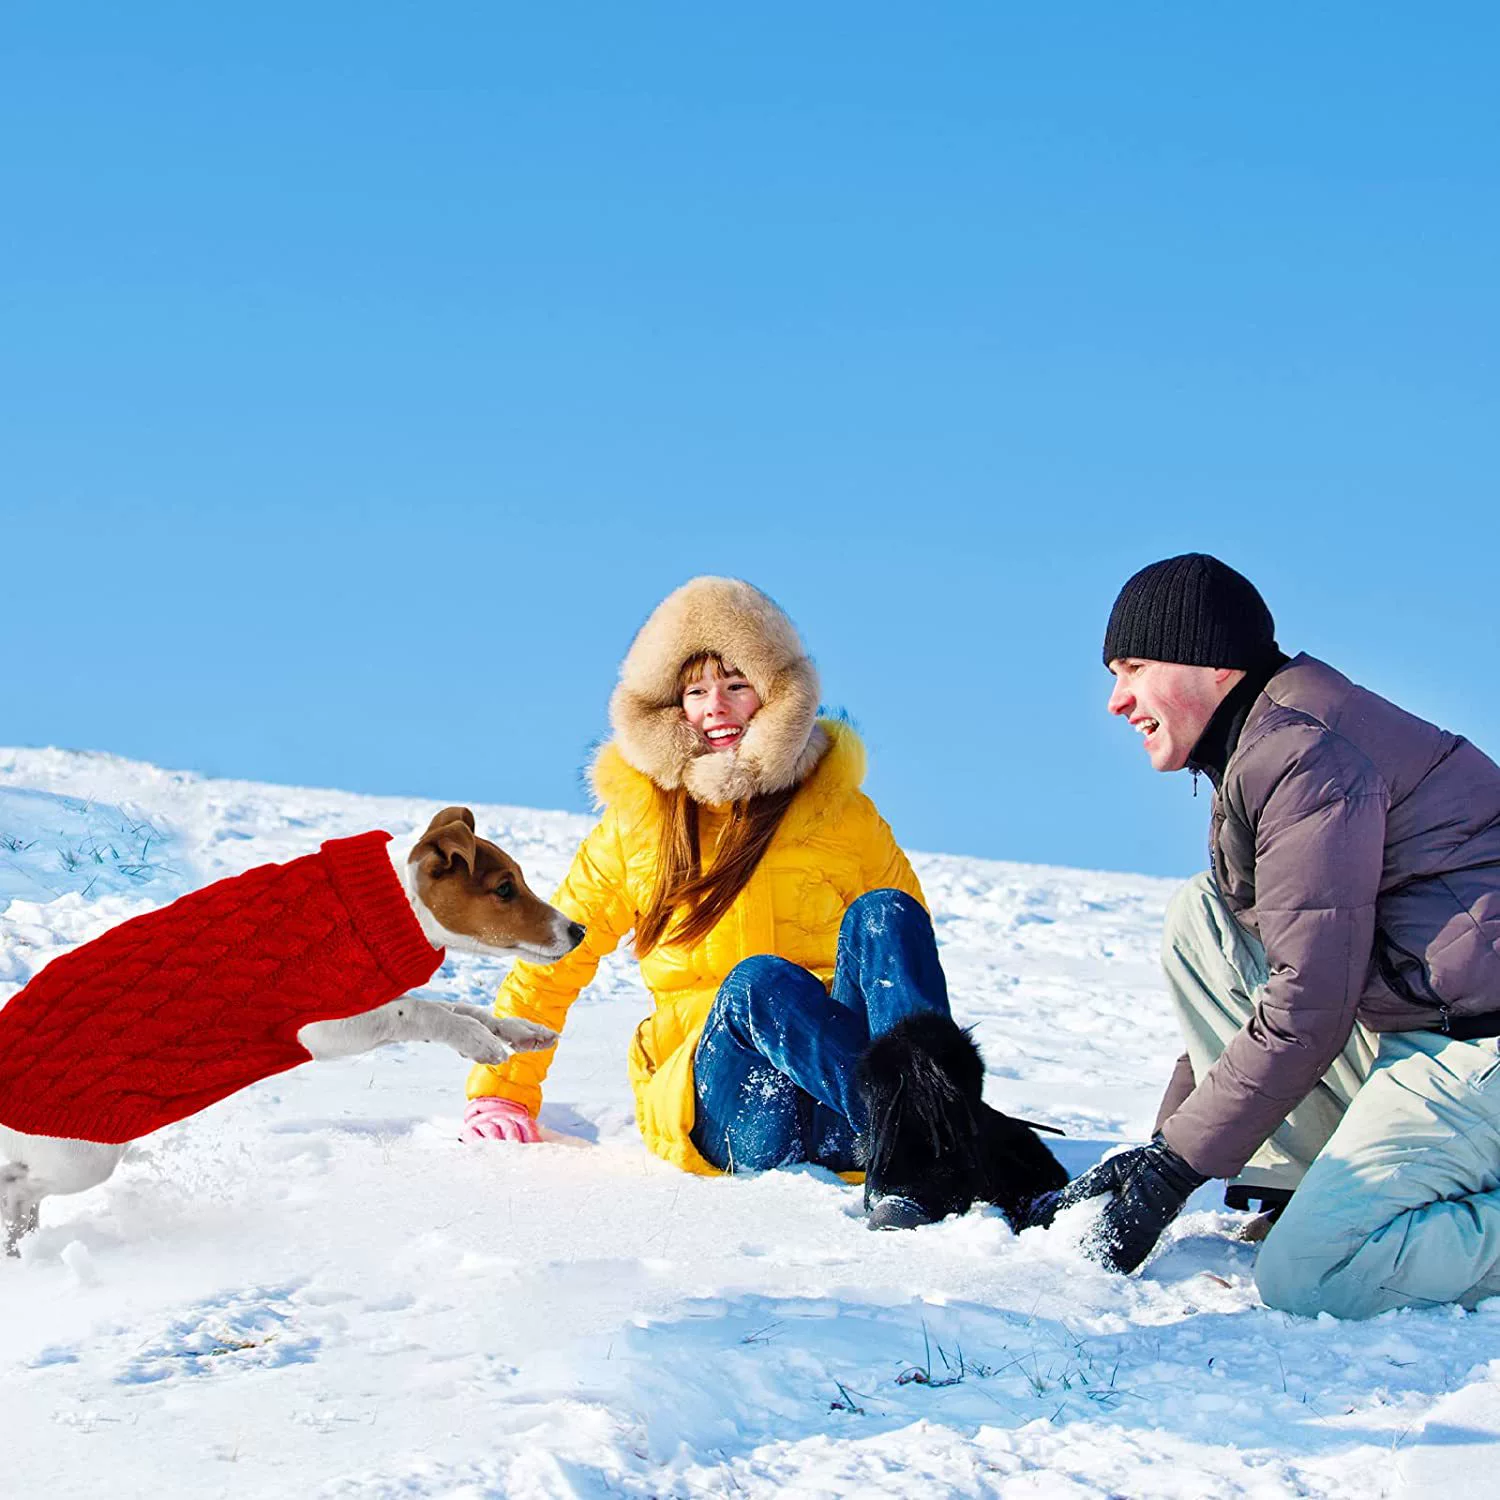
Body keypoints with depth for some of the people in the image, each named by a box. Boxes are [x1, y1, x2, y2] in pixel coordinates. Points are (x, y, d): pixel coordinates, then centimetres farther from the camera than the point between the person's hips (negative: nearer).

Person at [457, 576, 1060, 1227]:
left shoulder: (843, 812, 11)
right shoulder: (636, 819, 12)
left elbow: (909, 943, 17)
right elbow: (552, 961, 20)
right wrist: (501, 1095, 14)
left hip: (834, 1117, 1)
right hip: (707, 1105, 0)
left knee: (881, 913, -26)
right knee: (758, 980, -32)